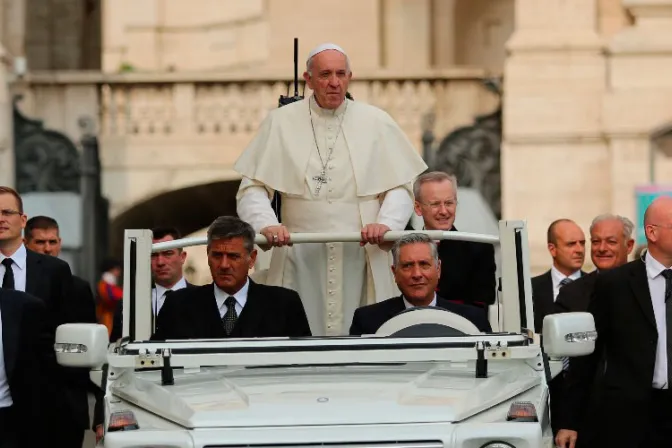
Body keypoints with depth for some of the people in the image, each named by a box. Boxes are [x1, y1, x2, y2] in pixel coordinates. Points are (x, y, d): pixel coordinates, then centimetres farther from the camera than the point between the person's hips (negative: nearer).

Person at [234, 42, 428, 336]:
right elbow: (253, 187, 5)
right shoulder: (281, 122, 8)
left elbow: (400, 187, 9)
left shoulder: (376, 122, 9)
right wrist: (266, 224, -13)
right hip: (299, 254, -1)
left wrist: (387, 223, -10)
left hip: (361, 253, 1)